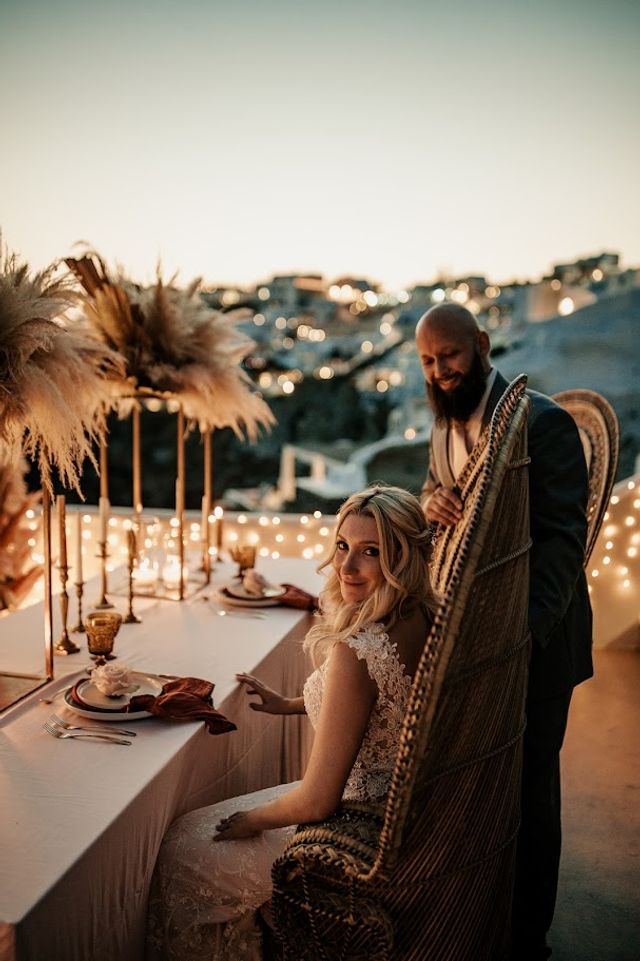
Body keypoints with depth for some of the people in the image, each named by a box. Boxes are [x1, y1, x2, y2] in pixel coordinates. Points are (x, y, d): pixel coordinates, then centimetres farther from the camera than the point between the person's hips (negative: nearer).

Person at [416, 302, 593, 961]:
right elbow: (432, 494, 8)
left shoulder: (544, 423, -17)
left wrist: (527, 628, -33)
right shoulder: (444, 428, 9)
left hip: (533, 635, -6)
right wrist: (431, 500, -18)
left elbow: (563, 537, -21)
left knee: (527, 784, 8)